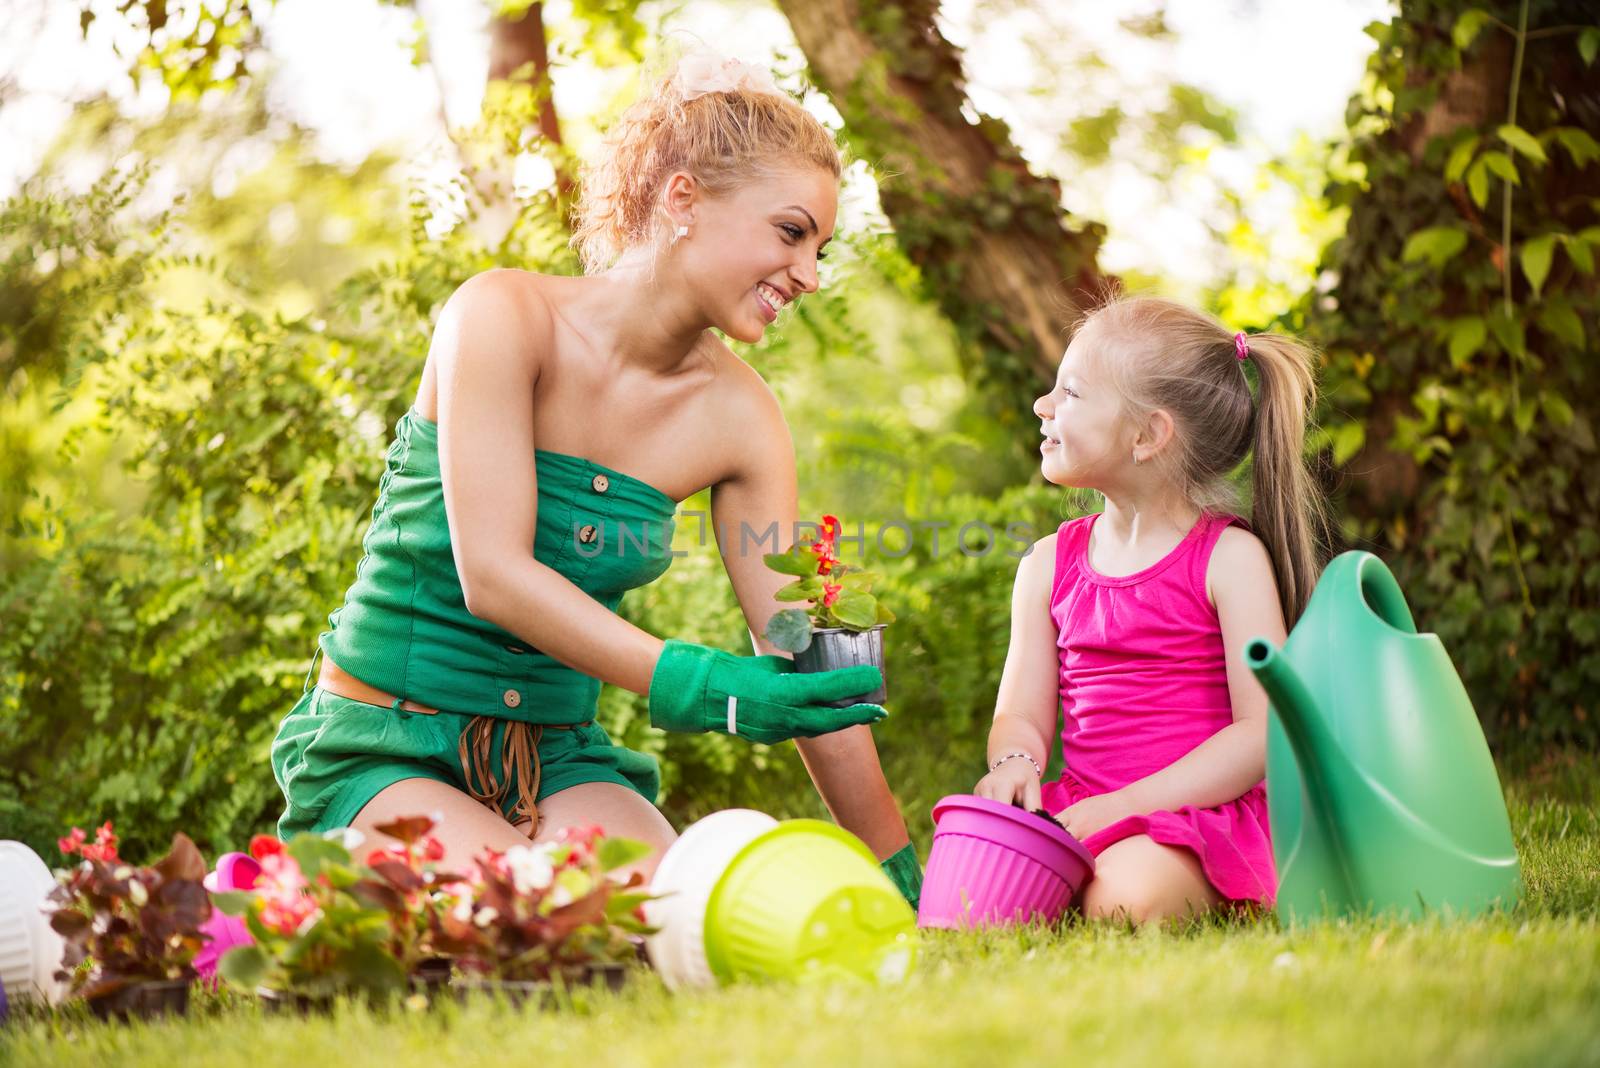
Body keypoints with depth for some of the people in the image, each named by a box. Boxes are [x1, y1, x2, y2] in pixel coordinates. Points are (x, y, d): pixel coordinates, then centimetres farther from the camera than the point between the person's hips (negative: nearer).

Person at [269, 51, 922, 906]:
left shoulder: (734, 414, -2)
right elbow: (493, 575, -24)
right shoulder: (505, 316, -15)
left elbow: (801, 654, -2)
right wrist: (702, 688, -35)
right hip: (384, 746, -5)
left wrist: (902, 883, -5)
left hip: (557, 756, 5)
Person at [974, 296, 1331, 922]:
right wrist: (1014, 763, -16)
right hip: (1081, 809, 4)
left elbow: (1263, 731, -11)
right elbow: (1022, 715, 11)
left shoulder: (1228, 557, -4)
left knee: (1124, 899, -34)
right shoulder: (1050, 565, 11)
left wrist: (1120, 805, -17)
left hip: (1198, 809, -4)